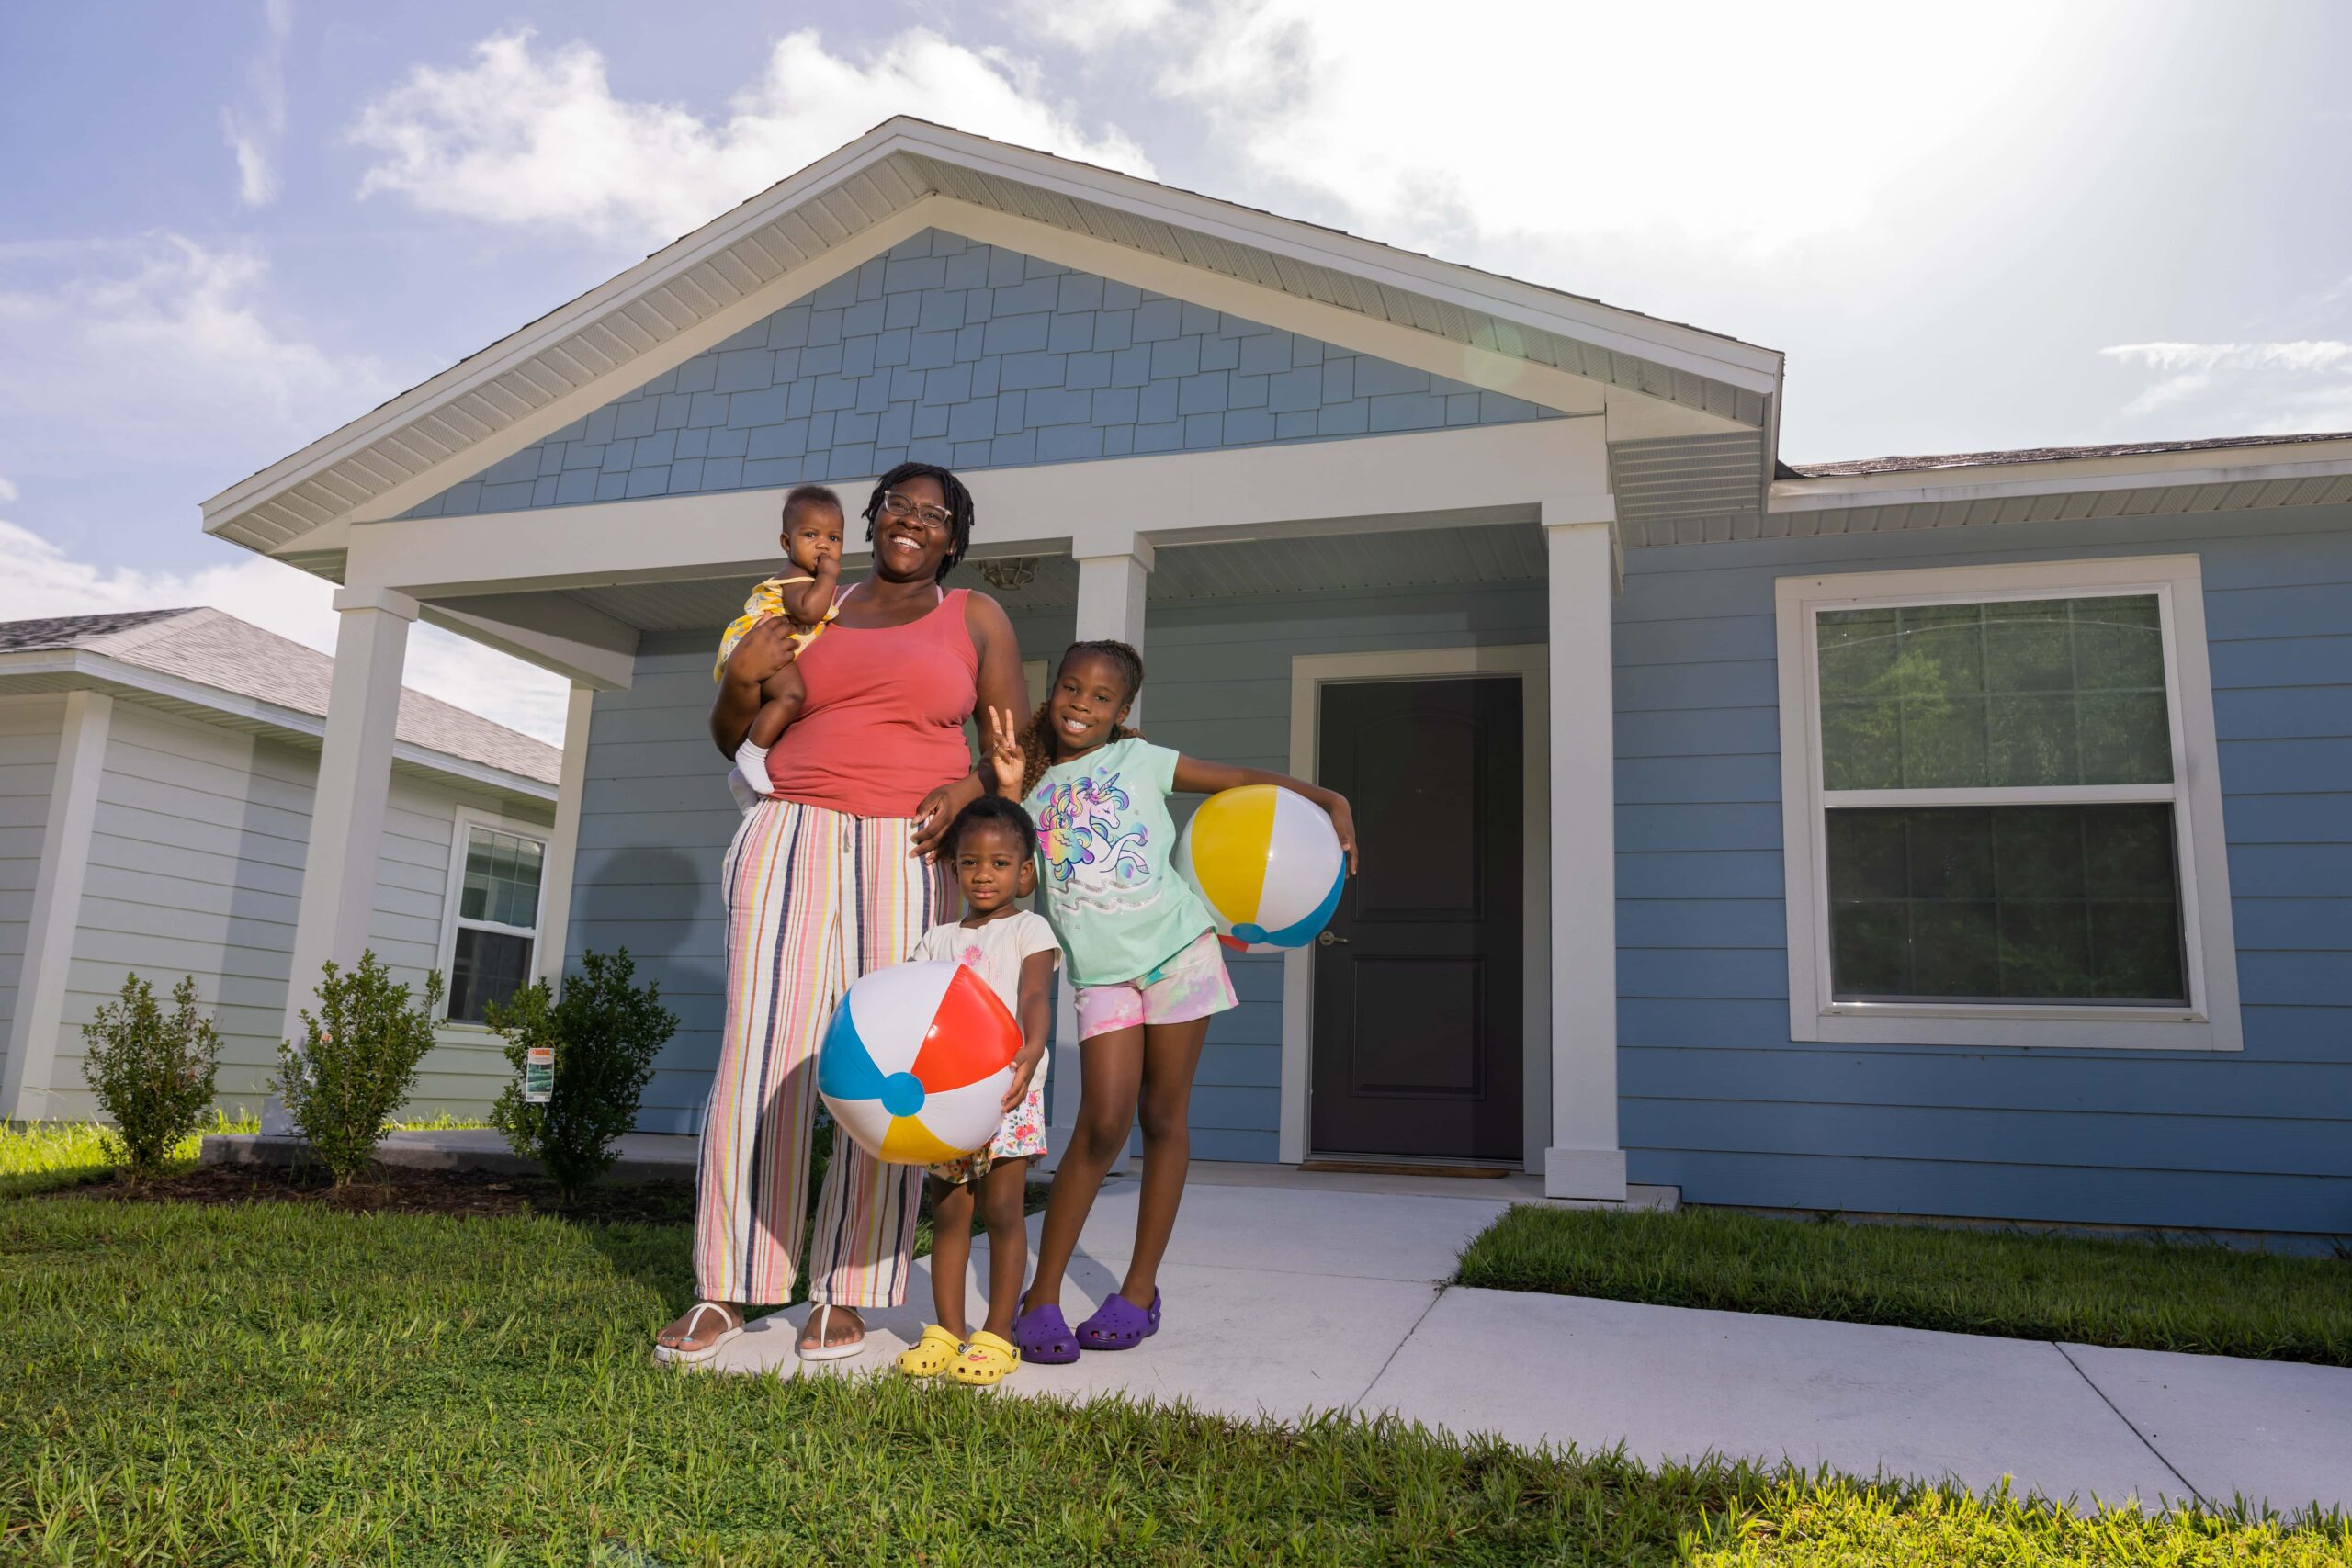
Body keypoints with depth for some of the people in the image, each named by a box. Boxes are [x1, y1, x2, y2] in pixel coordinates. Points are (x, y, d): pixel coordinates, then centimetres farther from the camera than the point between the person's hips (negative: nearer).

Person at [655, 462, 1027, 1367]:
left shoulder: (975, 619, 13)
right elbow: (735, 740, 21)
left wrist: (967, 789, -9)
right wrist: (742, 677, 0)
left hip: (909, 854, -1)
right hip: (795, 839, 2)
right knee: (760, 1054, -6)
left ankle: (844, 1292, 4)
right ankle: (725, 1291, 2)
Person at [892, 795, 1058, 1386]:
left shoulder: (1029, 930, 2)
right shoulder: (938, 939, 16)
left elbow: (1033, 997, -14)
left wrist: (1031, 1050, -33)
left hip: (1008, 1091, -4)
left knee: (1002, 1209, -2)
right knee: (948, 1211, 6)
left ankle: (997, 1335, 6)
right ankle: (947, 1331, 15)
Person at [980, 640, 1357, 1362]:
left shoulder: (1140, 760, 6)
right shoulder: (1035, 784, 10)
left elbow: (1243, 778, 6)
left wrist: (1329, 798, -6)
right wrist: (1008, 788, -8)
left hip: (1176, 949, 0)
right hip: (1101, 972, 0)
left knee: (1164, 1117, 4)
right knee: (1102, 1123, -11)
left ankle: (1140, 1289, 16)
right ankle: (1041, 1297, 0)